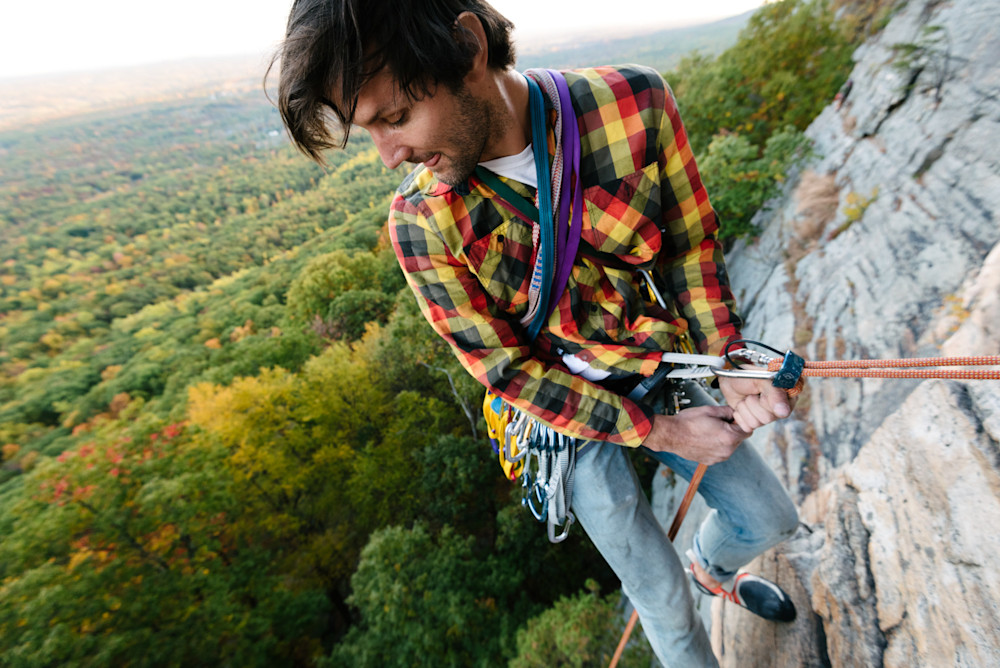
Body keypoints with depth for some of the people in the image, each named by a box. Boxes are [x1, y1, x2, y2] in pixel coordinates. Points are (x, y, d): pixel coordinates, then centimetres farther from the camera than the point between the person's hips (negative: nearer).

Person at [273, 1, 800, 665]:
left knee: (770, 517, 24)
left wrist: (730, 363, -14)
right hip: (569, 416, -3)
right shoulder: (420, 224, -23)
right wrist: (658, 432, -16)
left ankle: (712, 566, 60)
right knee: (662, 598, 15)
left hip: (663, 373, 4)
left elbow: (692, 243, -5)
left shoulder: (636, 103, -18)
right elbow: (511, 372, -17)